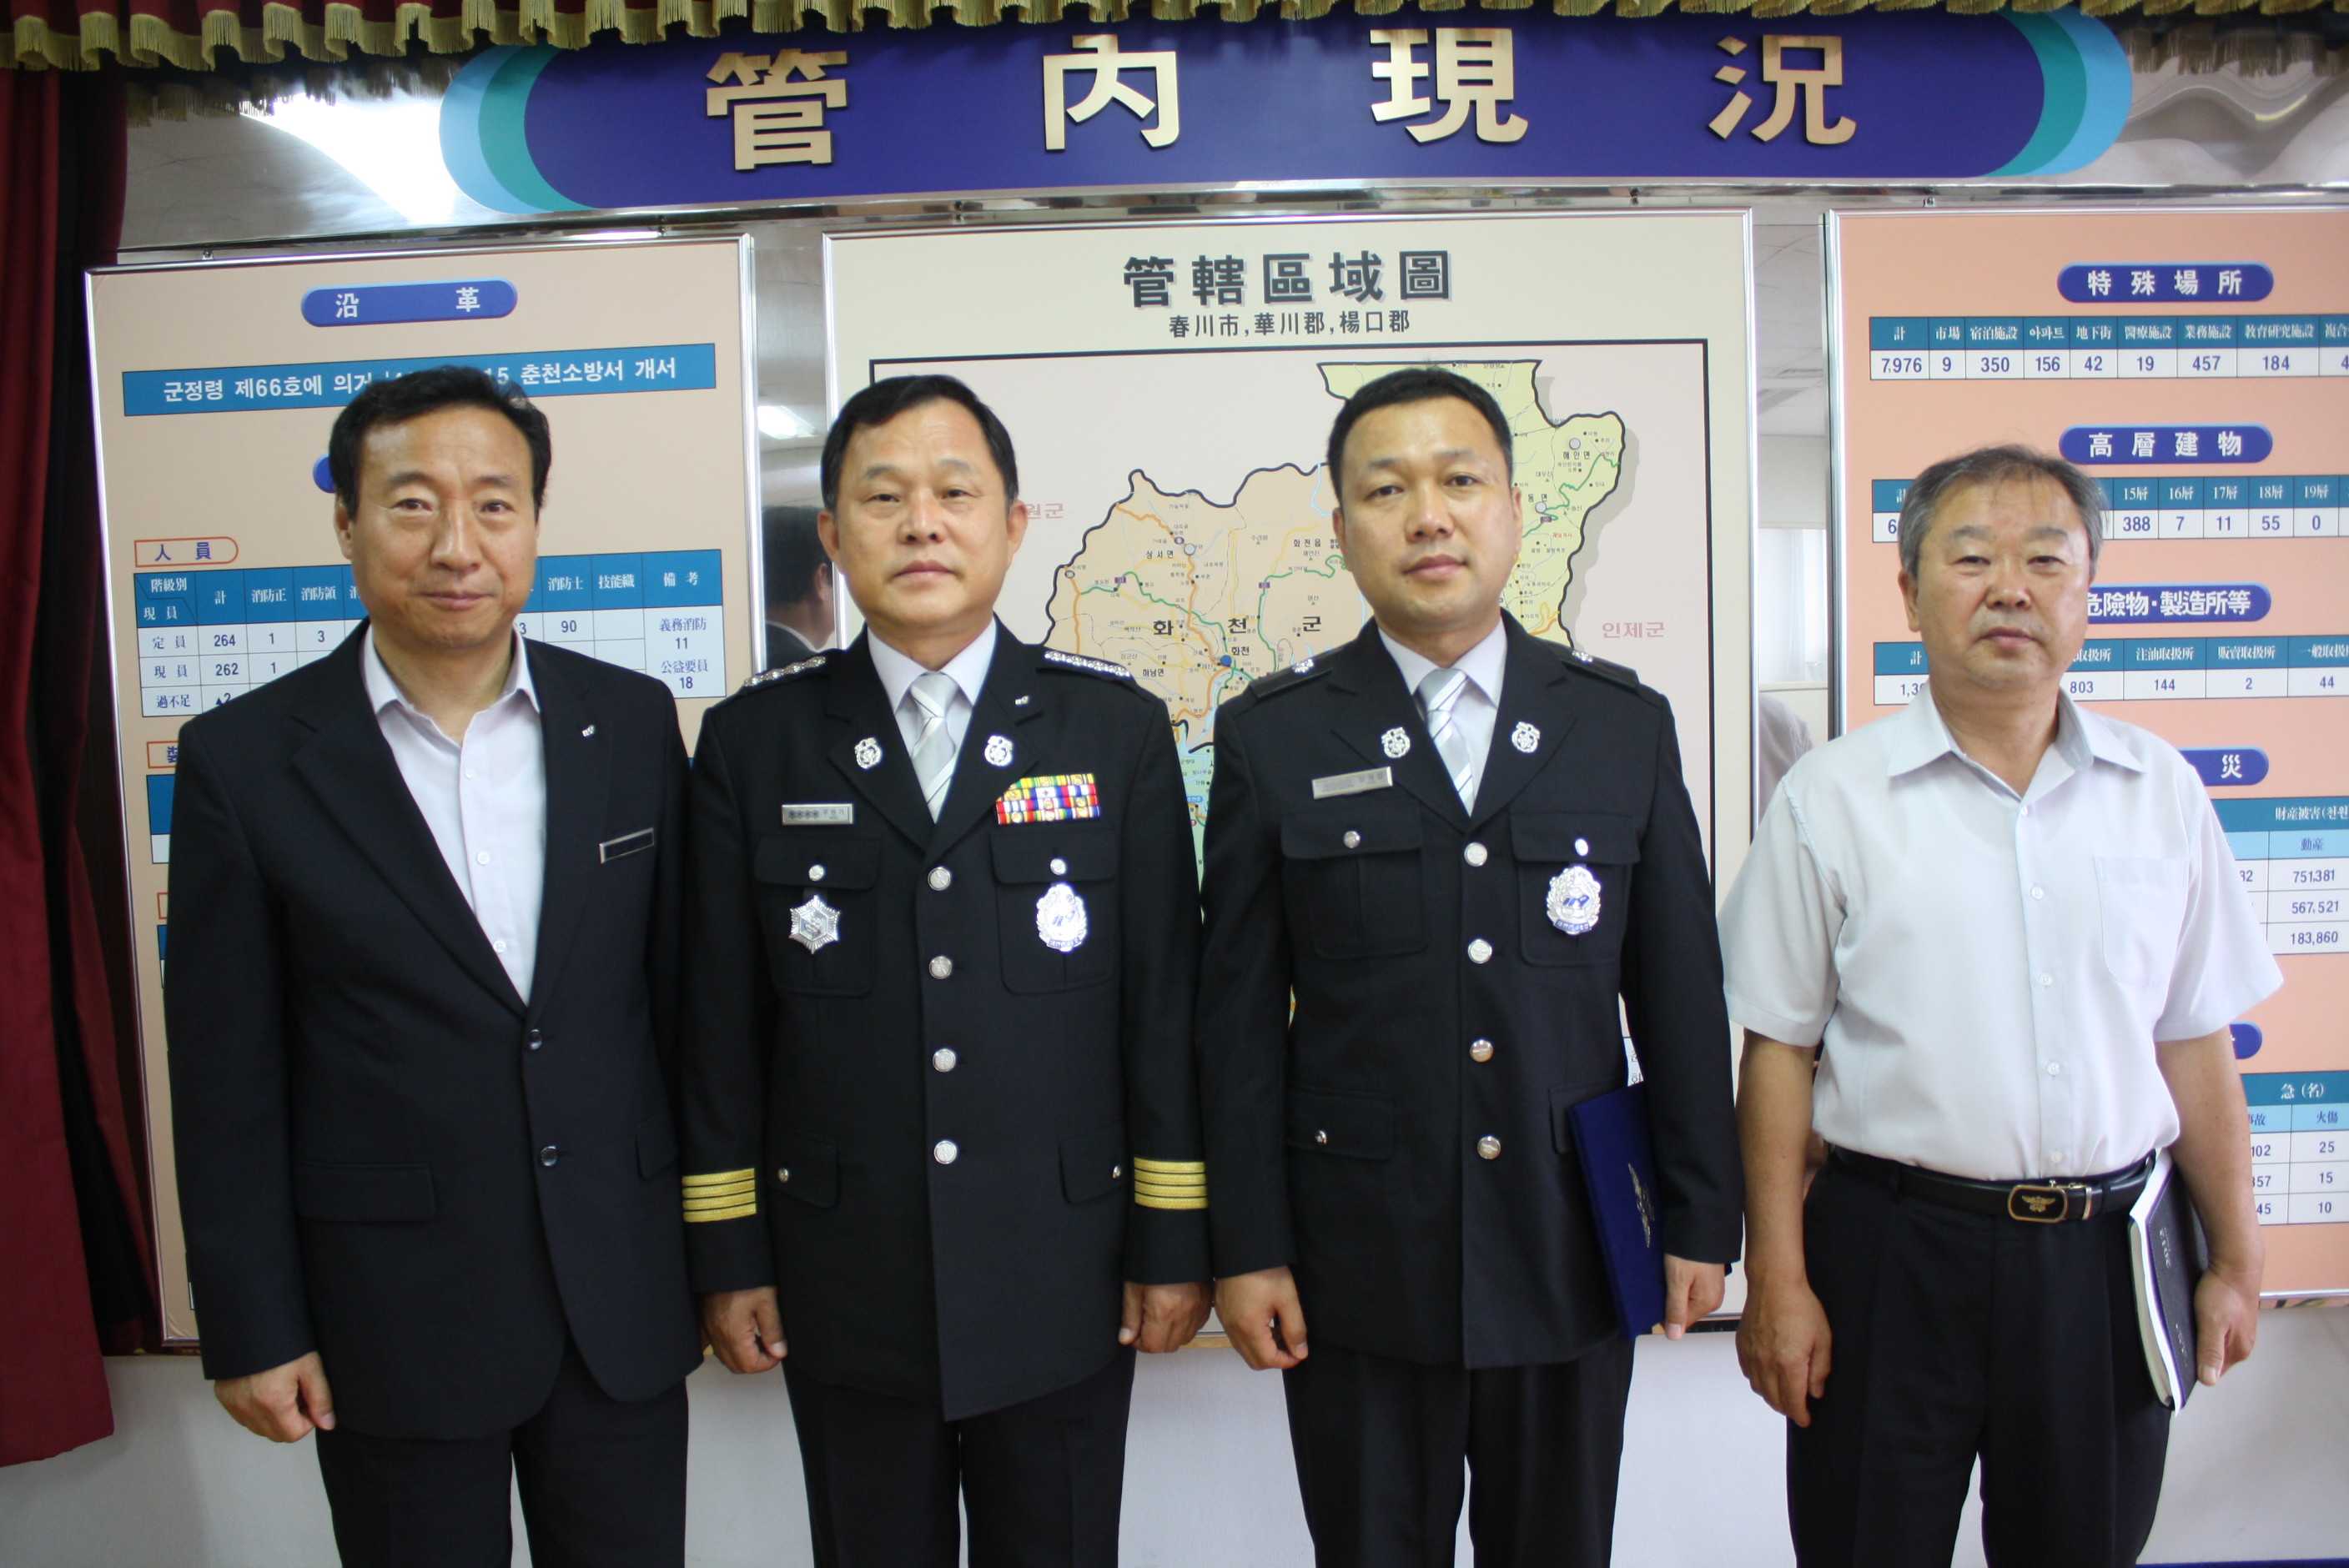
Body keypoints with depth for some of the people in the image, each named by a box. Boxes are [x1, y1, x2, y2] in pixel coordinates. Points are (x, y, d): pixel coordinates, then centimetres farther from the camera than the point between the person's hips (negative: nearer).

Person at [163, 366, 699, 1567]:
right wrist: (251, 1331, -2)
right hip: (388, 1318, -2)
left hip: (622, 1298, 2)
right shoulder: (245, 758, -7)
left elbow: (679, 991, 4)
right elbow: (227, 1079, -4)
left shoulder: (631, 722, -2)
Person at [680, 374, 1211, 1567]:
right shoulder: (753, 740, 0)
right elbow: (720, 1020, 1)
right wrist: (727, 1254, 2)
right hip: (843, 1283, 1)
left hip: (1062, 1281, 0)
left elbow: (1165, 1000, -2)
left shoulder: (1117, 727, -1)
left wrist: (1174, 1242, -2)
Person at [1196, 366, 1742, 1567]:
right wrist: (1246, 1247, -4)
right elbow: (1240, 1013, -3)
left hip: (1573, 1259, 2)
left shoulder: (1626, 725, 2)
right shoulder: (1272, 736, -3)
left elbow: (1679, 993, 5)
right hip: (1359, 1267, -1)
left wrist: (1701, 1219, 5)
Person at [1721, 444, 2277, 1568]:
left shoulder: (2162, 792, 3)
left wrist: (2236, 1261, 10)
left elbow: (2193, 1043, 8)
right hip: (1893, 1252, -2)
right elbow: (1778, 1050, -5)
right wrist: (1776, 1281, -7)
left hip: (2108, 1260, 3)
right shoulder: (1833, 796, -6)